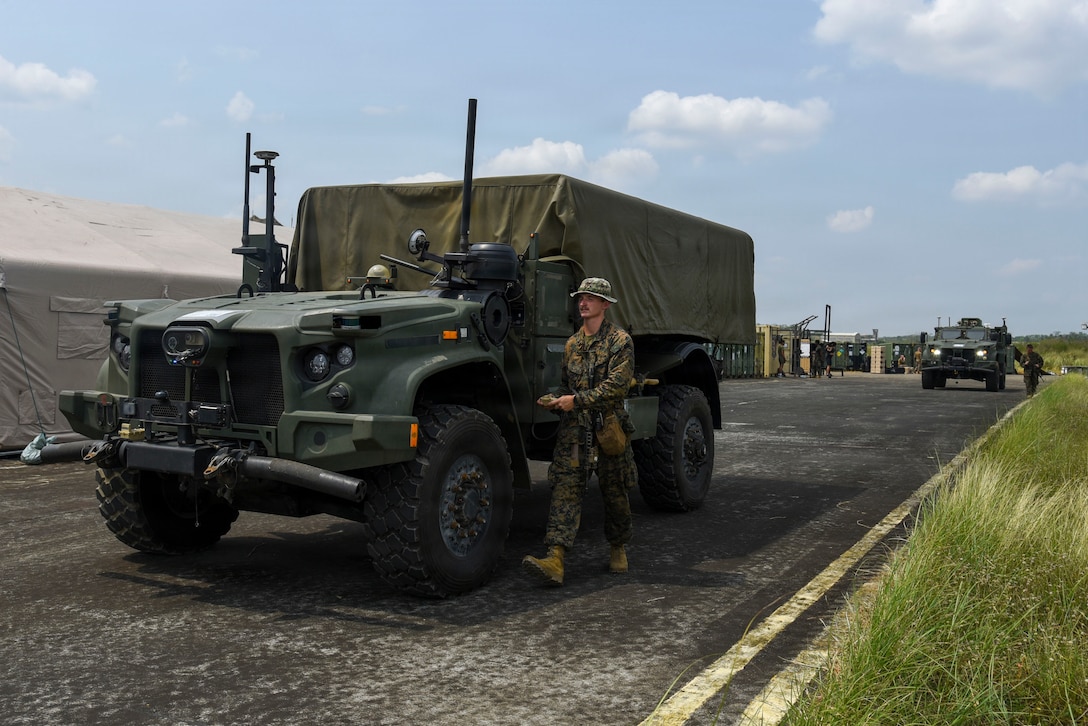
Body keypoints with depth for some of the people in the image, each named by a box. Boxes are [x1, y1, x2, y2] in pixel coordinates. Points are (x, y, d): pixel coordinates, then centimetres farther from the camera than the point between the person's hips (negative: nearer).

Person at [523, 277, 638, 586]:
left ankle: (617, 549, 33)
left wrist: (577, 400, -19)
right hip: (574, 428, 4)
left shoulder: (619, 340, -4)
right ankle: (555, 560, -18)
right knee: (565, 488, -9)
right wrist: (555, 399, 4)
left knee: (614, 491, 10)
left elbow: (616, 385, -15)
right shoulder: (572, 343, 15)